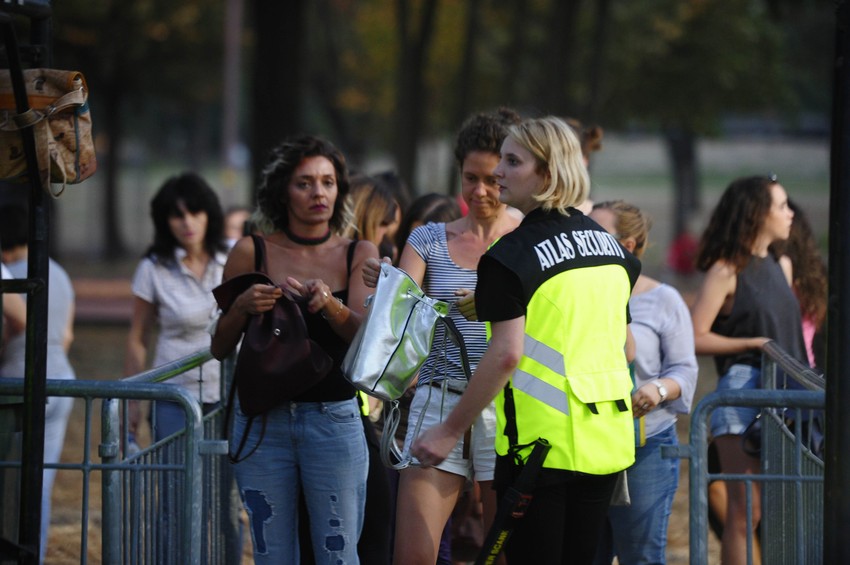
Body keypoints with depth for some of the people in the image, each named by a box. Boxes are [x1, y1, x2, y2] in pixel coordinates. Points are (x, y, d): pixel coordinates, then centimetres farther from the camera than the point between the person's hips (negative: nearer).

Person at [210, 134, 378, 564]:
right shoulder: (251, 253, 4)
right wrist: (242, 307, -12)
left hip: (335, 419, 0)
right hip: (263, 419, 0)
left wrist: (329, 304, -27)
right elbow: (220, 348, 8)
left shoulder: (358, 254, 6)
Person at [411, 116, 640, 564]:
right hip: (606, 443, 7)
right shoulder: (609, 245, 11)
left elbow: (505, 355, -19)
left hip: (541, 442, -7)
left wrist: (449, 431, -15)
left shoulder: (514, 254, -13)